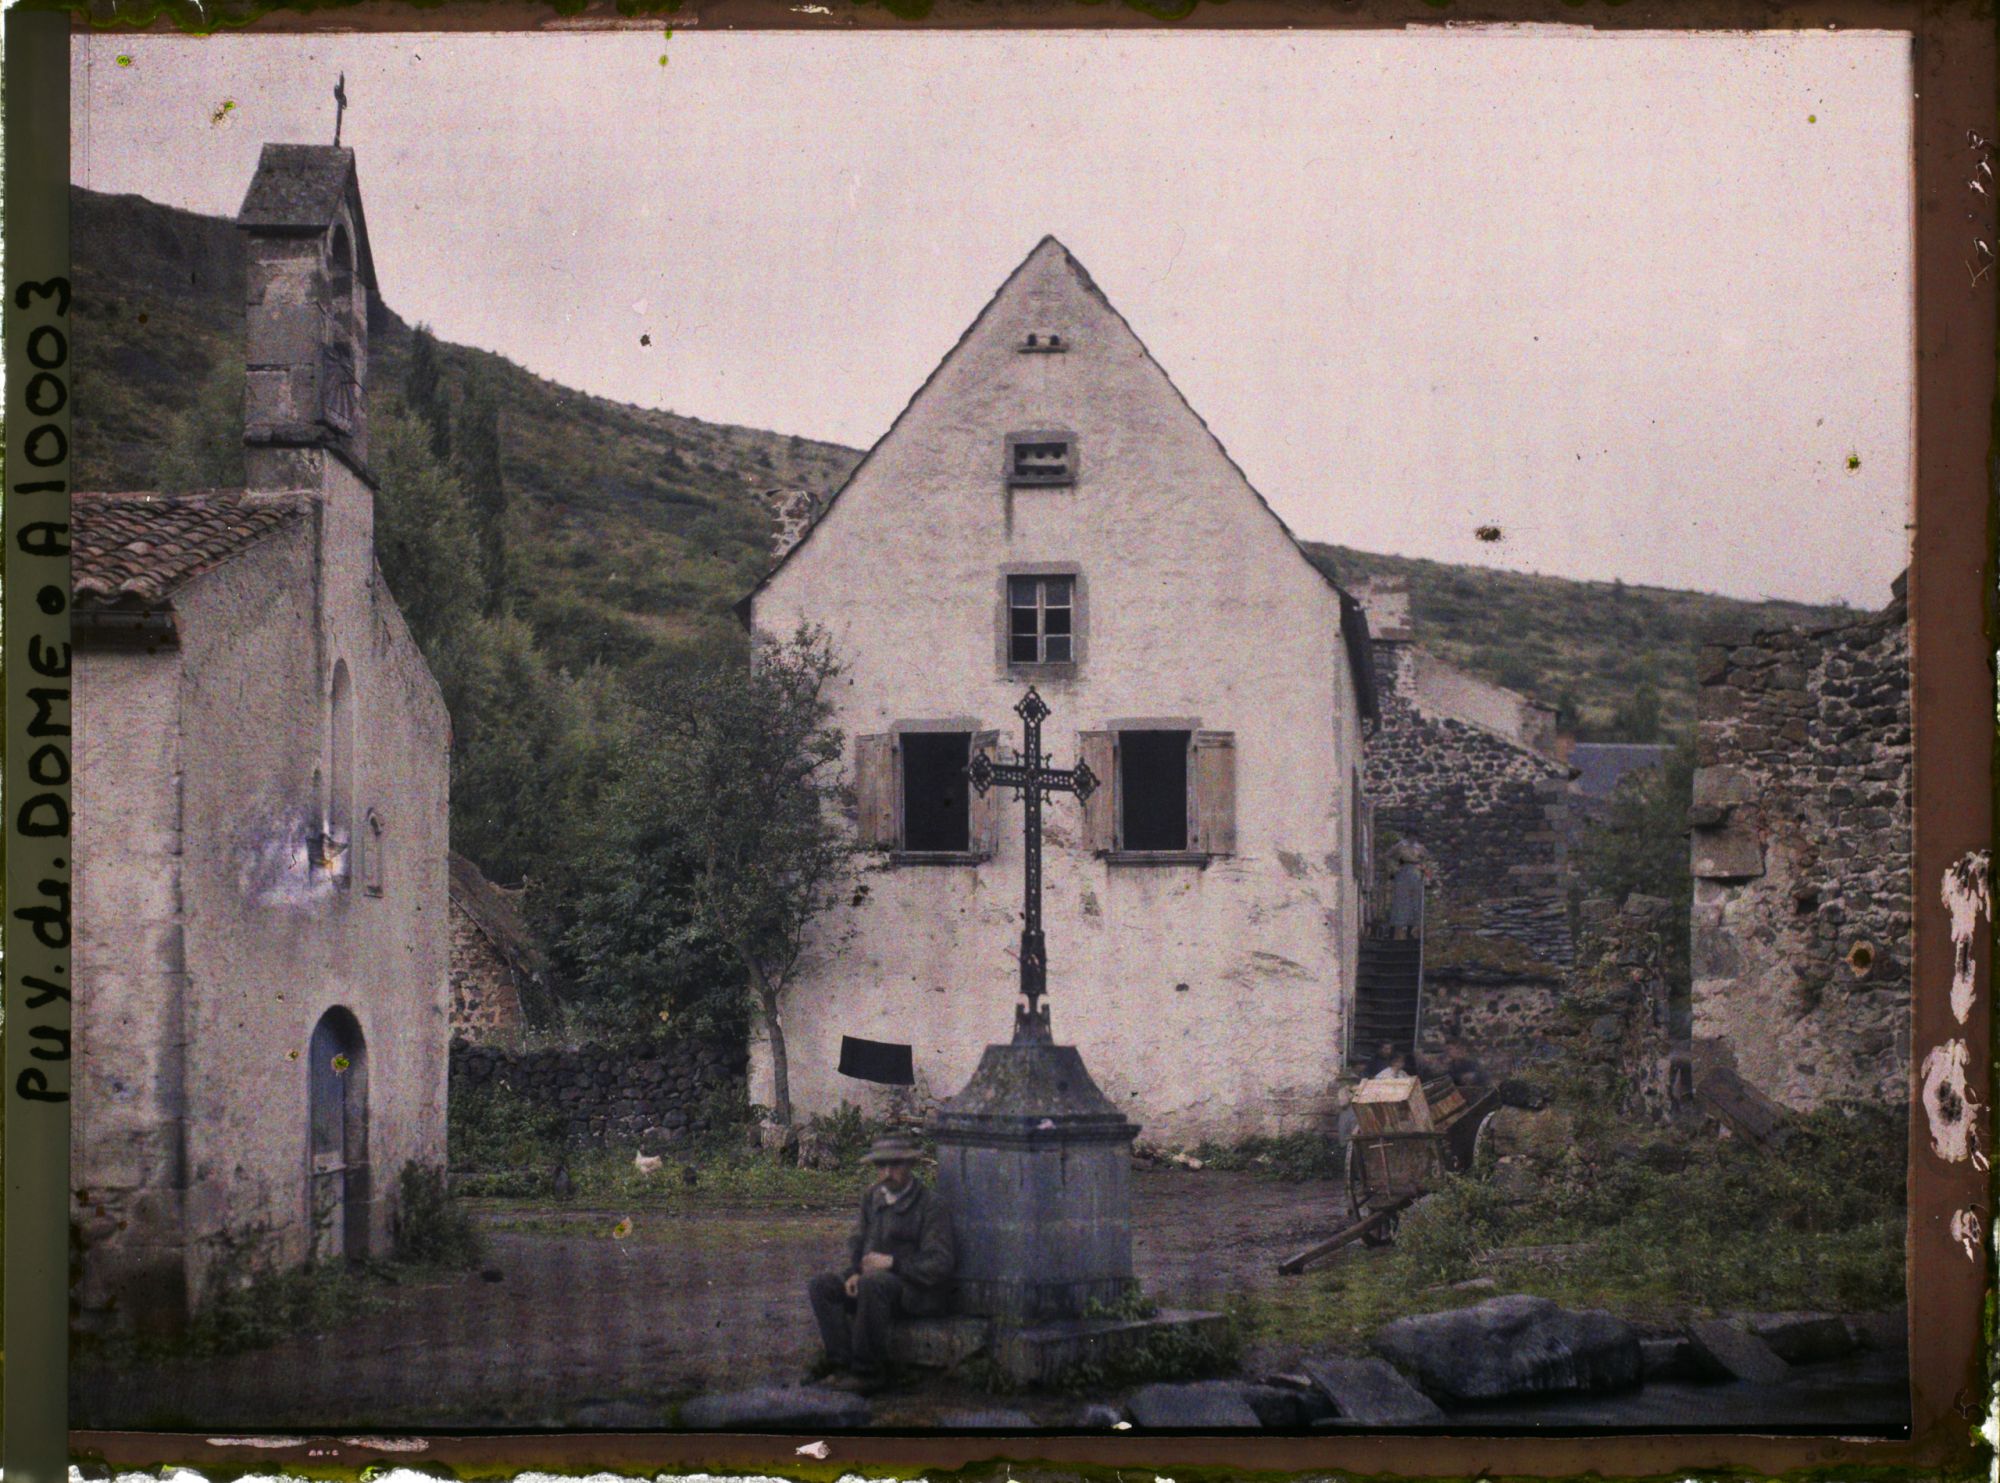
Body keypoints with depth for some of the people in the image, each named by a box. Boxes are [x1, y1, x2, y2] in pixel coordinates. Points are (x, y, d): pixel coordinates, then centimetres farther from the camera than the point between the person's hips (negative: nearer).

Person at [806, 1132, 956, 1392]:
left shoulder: (932, 1204, -11)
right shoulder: (872, 1195, 9)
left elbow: (941, 1264, -16)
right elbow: (858, 1240, 18)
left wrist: (892, 1262, -21)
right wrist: (855, 1272, -3)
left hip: (919, 1290, -7)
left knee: (873, 1283, -36)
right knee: (821, 1286, -11)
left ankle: (868, 1371, -27)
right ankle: (843, 1363, -17)